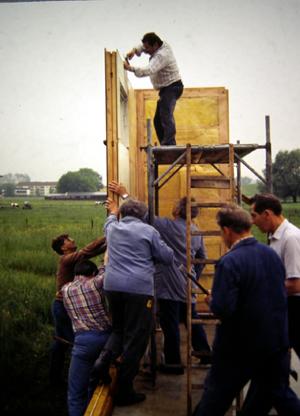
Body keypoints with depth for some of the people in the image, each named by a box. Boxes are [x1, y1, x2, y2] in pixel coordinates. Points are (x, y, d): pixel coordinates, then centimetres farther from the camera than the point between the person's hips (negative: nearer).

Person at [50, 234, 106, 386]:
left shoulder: (69, 260, 11)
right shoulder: (67, 259, -16)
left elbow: (91, 252, 6)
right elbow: (88, 251, -28)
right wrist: (107, 237, -28)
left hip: (61, 306, 10)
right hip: (65, 306, -10)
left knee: (60, 343, 16)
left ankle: (55, 378, 27)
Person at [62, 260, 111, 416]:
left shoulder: (65, 289, 14)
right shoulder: (95, 283, 6)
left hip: (85, 340, -1)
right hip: (107, 337, 2)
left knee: (76, 392, 5)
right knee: (95, 385, 20)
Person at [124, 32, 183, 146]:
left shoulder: (161, 55, -22)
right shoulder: (162, 45, 7)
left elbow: (149, 70, -35)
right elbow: (143, 46, 23)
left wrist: (130, 68, -35)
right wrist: (135, 50, 4)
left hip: (171, 87, -11)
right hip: (166, 89, 11)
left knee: (166, 116, -26)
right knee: (158, 120, 8)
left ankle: (169, 144, -35)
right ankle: (166, 147, 7)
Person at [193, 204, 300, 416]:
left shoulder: (230, 262, -22)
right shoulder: (272, 254, 1)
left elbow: (222, 309, -27)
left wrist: (212, 300, -4)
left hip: (241, 345, -6)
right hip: (277, 340, 6)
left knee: (216, 396, 11)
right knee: (279, 393, 22)